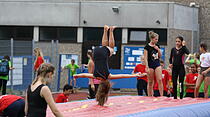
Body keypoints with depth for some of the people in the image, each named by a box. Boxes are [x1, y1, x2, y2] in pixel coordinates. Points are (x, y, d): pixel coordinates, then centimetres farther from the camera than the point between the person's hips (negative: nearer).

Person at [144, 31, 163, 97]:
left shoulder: (157, 46, 8)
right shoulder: (147, 47, -8)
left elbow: (160, 56, 13)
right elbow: (145, 58, -10)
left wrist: (158, 49, -4)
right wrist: (147, 67, -16)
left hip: (157, 64, 4)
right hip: (150, 65, -4)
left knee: (160, 80, -7)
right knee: (150, 82, 2)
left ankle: (161, 95, -8)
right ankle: (150, 96, 10)